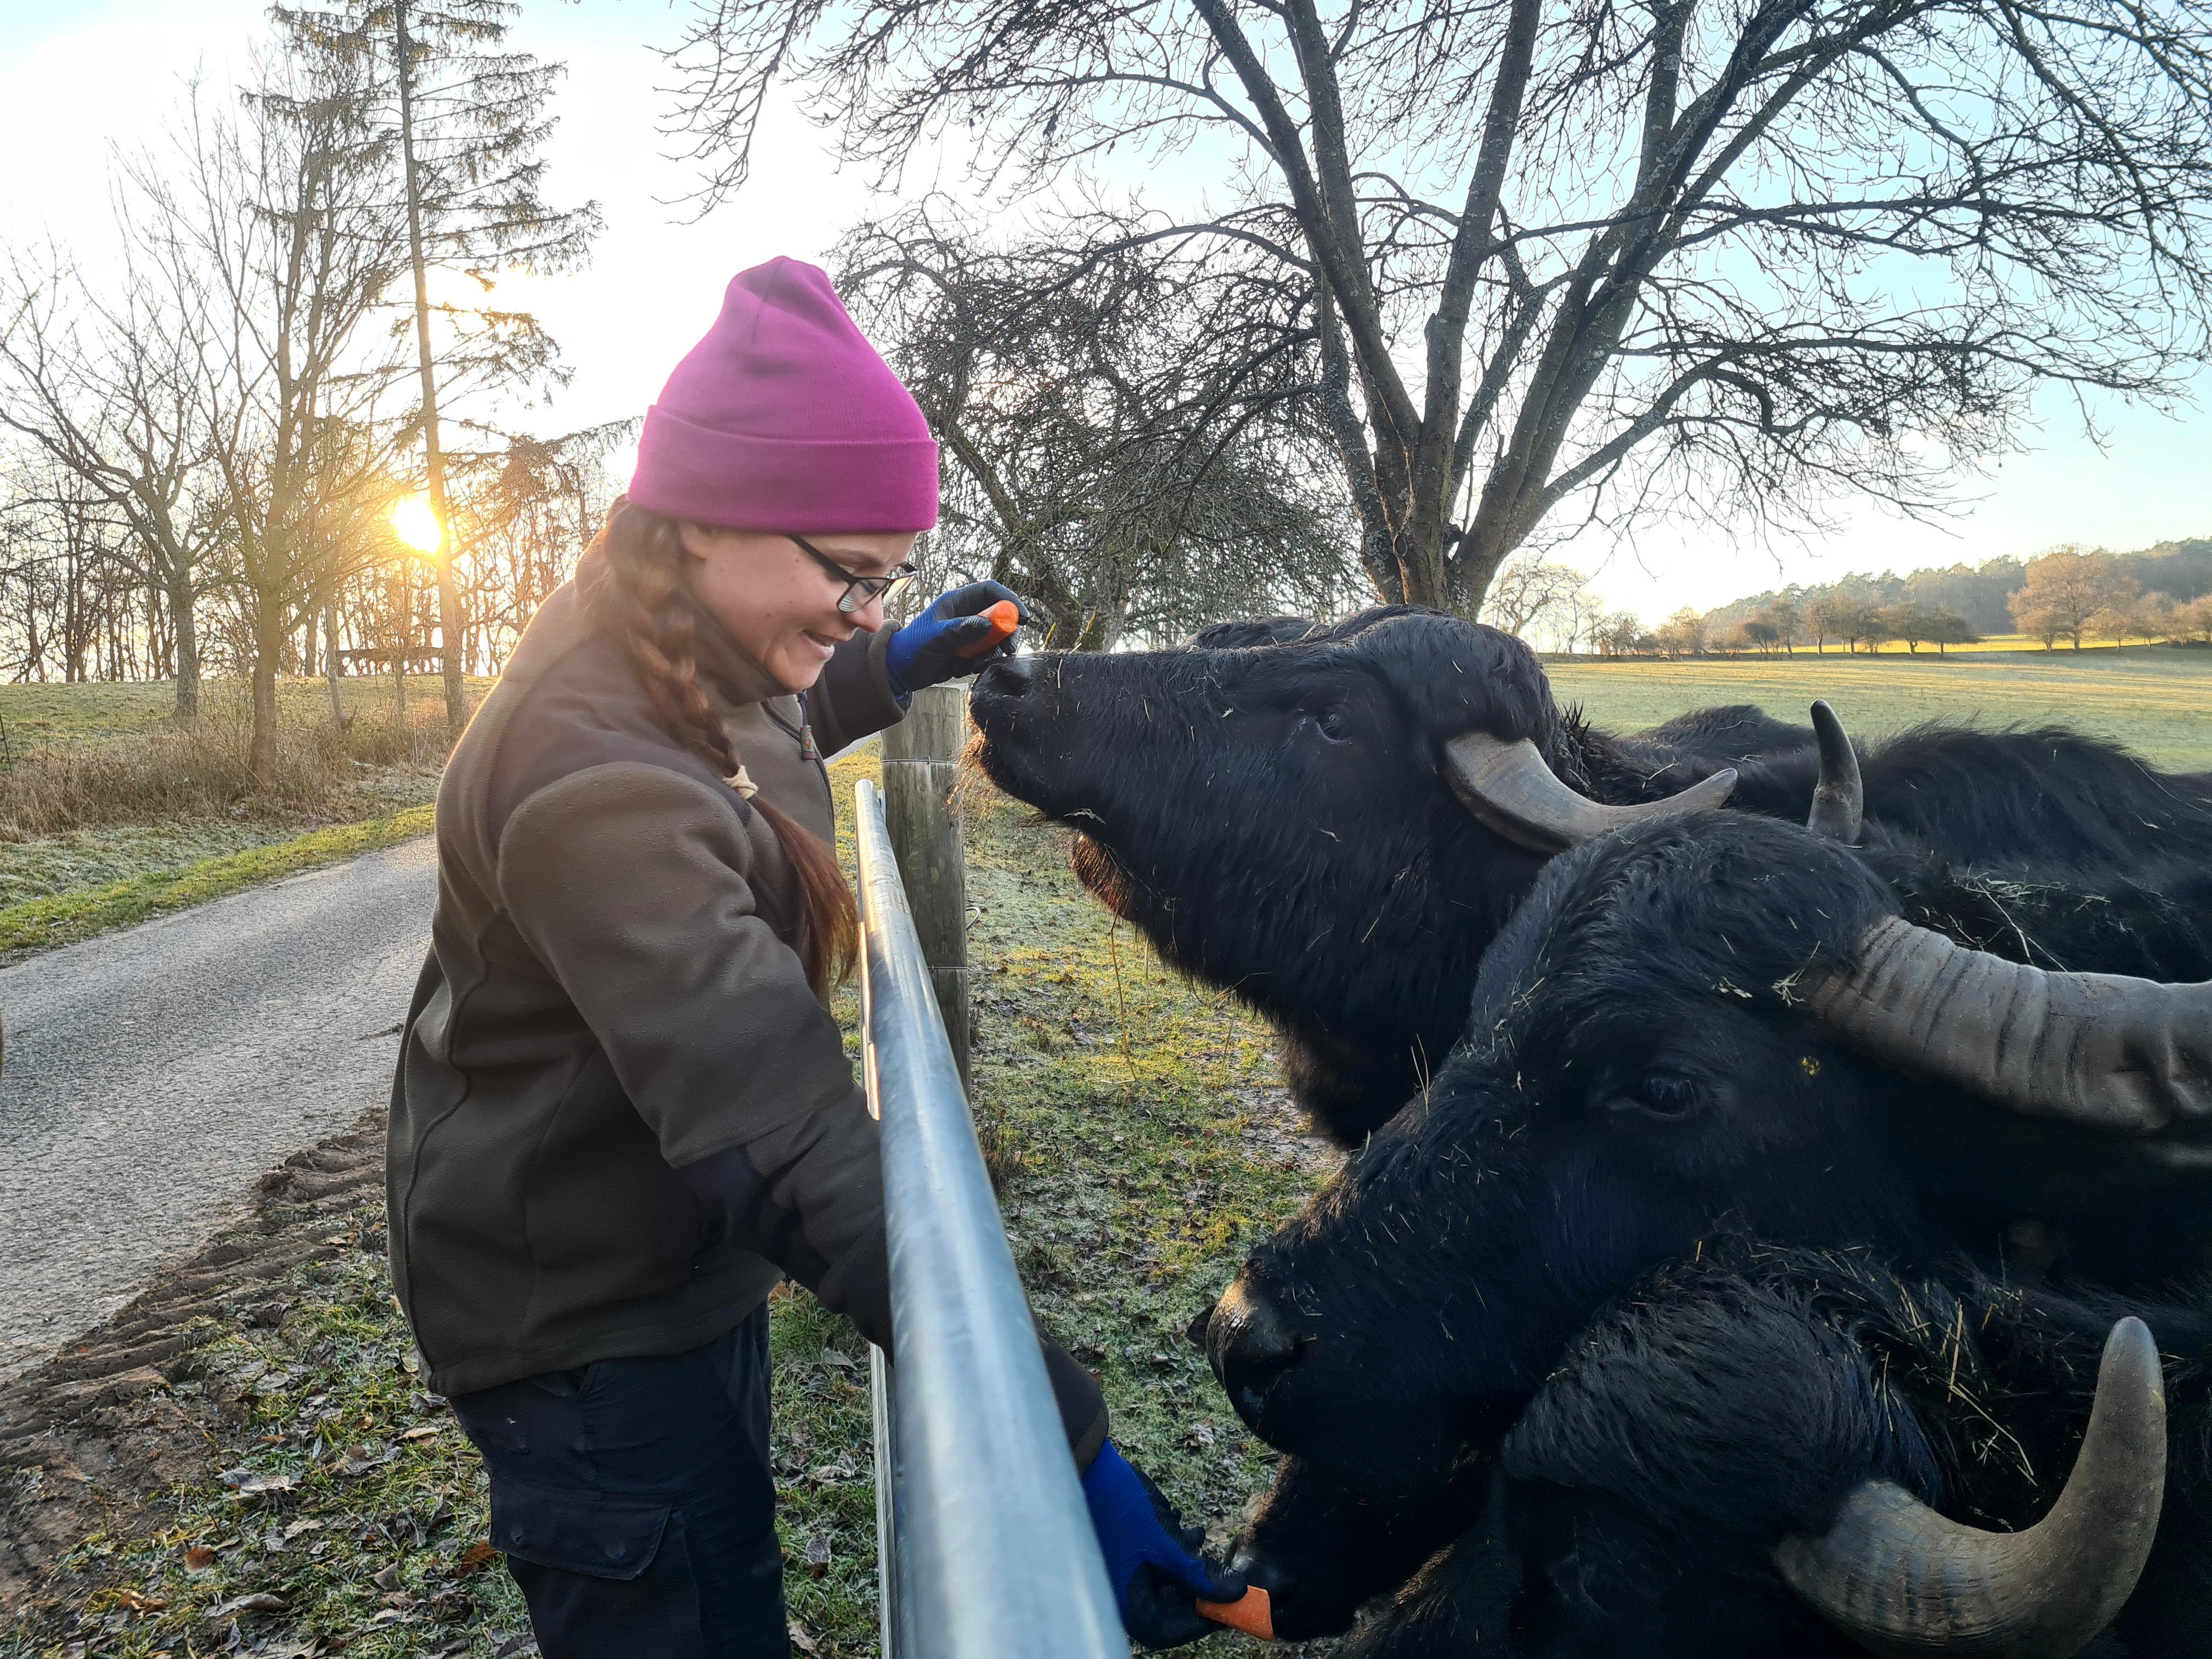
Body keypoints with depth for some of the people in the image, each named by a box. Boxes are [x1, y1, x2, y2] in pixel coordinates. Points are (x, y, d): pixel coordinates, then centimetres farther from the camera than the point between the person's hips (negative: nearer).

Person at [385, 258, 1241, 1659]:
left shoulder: (692, 669, -2)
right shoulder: (594, 775, -33)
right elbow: (784, 1130, -41)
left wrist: (891, 671, 7)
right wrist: (1055, 1432, -42)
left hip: (683, 1260, 9)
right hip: (580, 1321, -9)